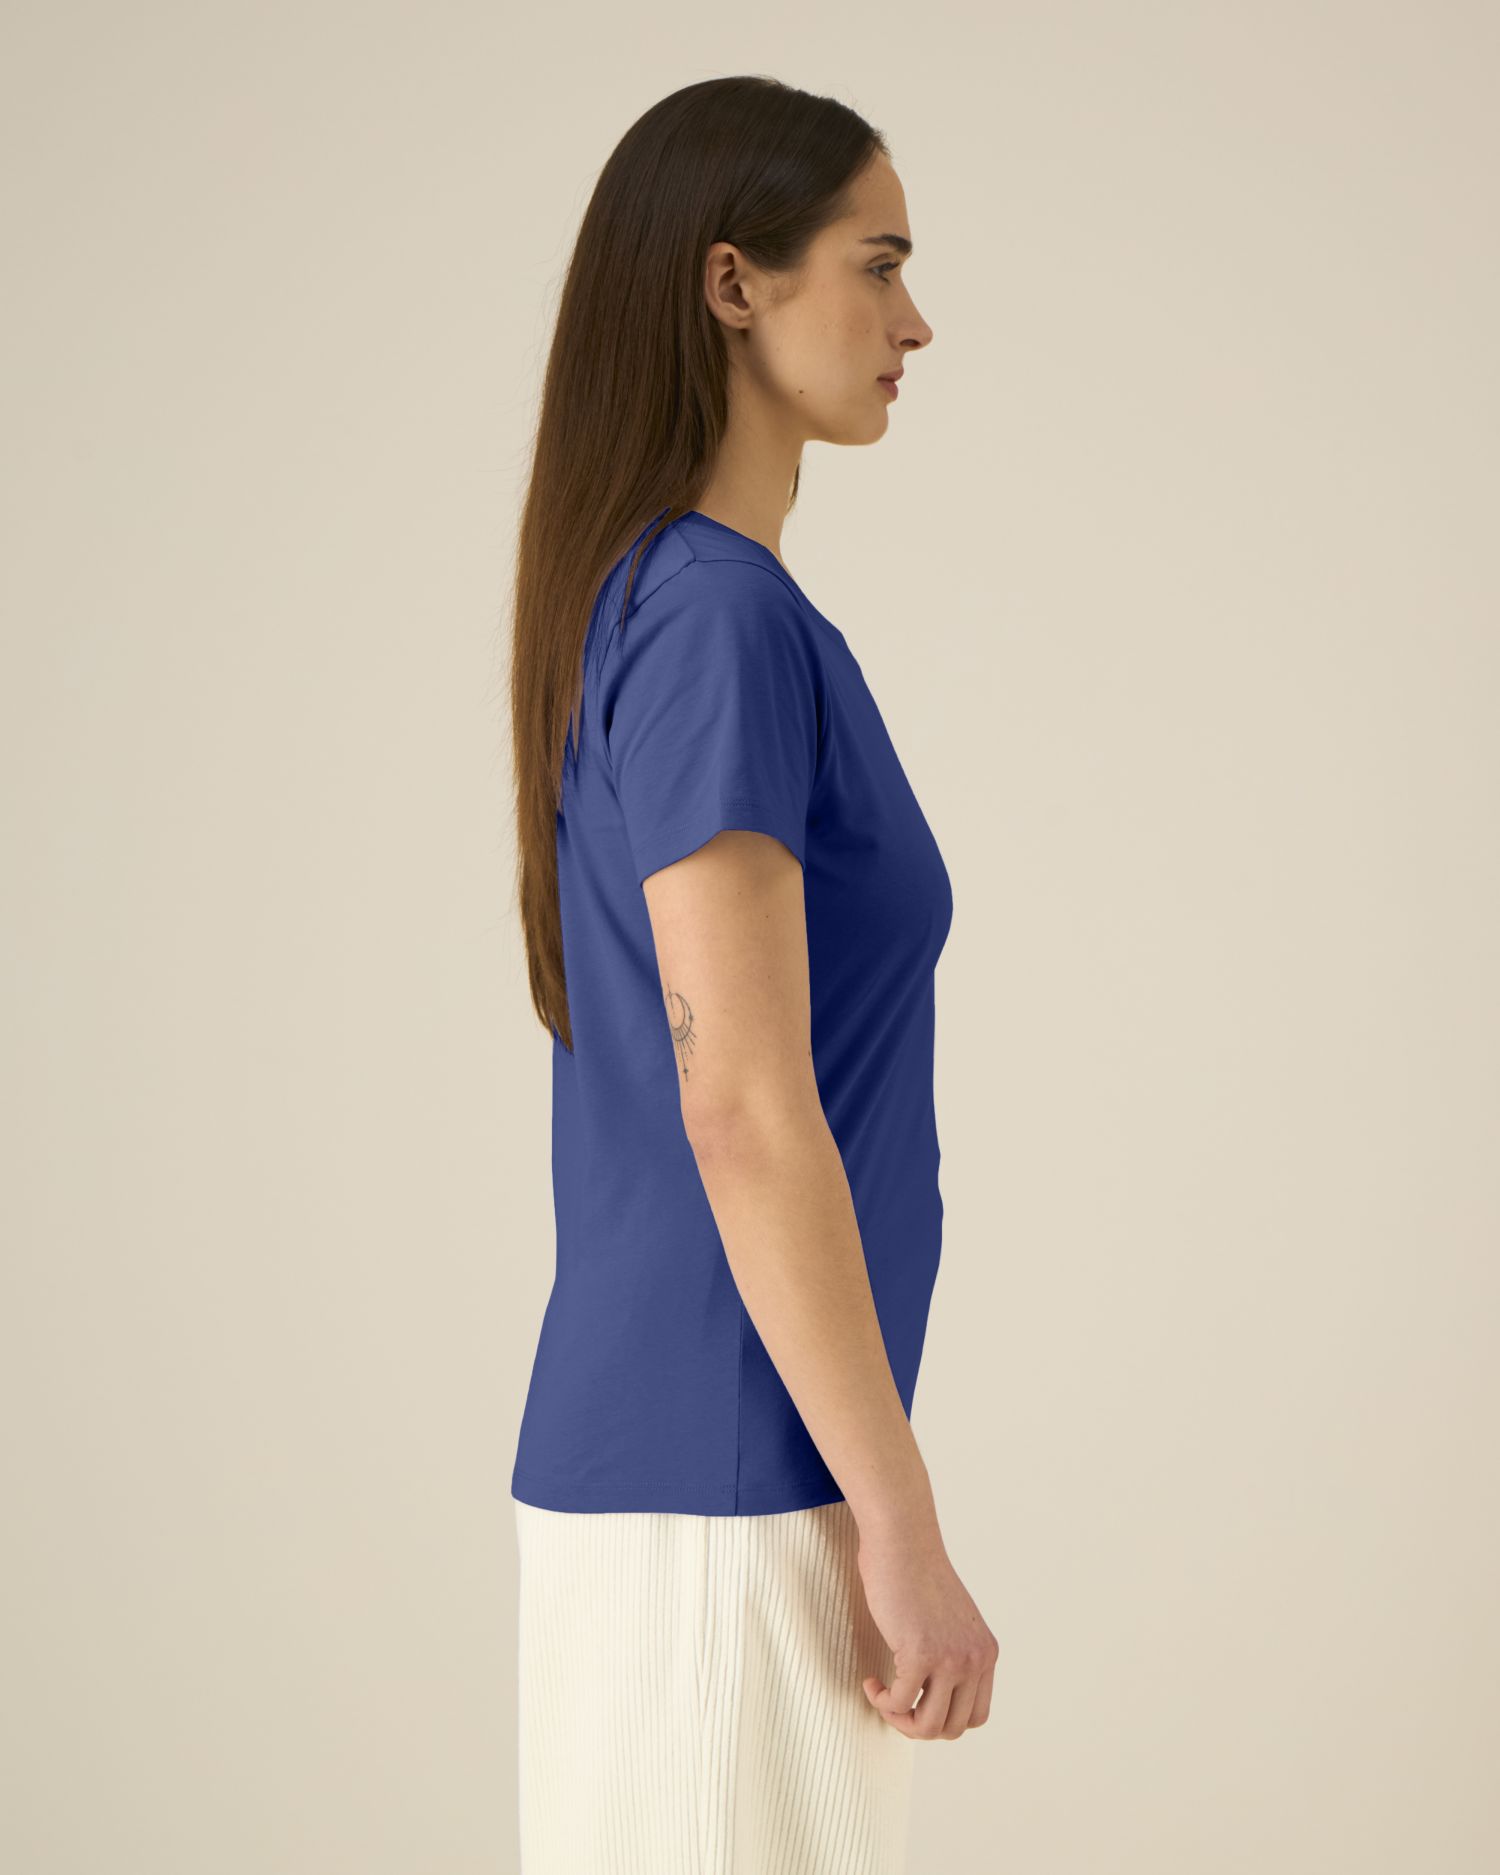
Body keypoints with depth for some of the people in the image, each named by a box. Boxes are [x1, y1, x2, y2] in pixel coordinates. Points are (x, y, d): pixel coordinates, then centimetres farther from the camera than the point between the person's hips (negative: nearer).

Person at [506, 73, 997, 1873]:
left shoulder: (638, 604, 13)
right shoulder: (722, 617, -16)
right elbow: (743, 1108, -21)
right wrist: (907, 1532, -17)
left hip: (634, 1441, 9)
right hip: (733, 1476, -9)